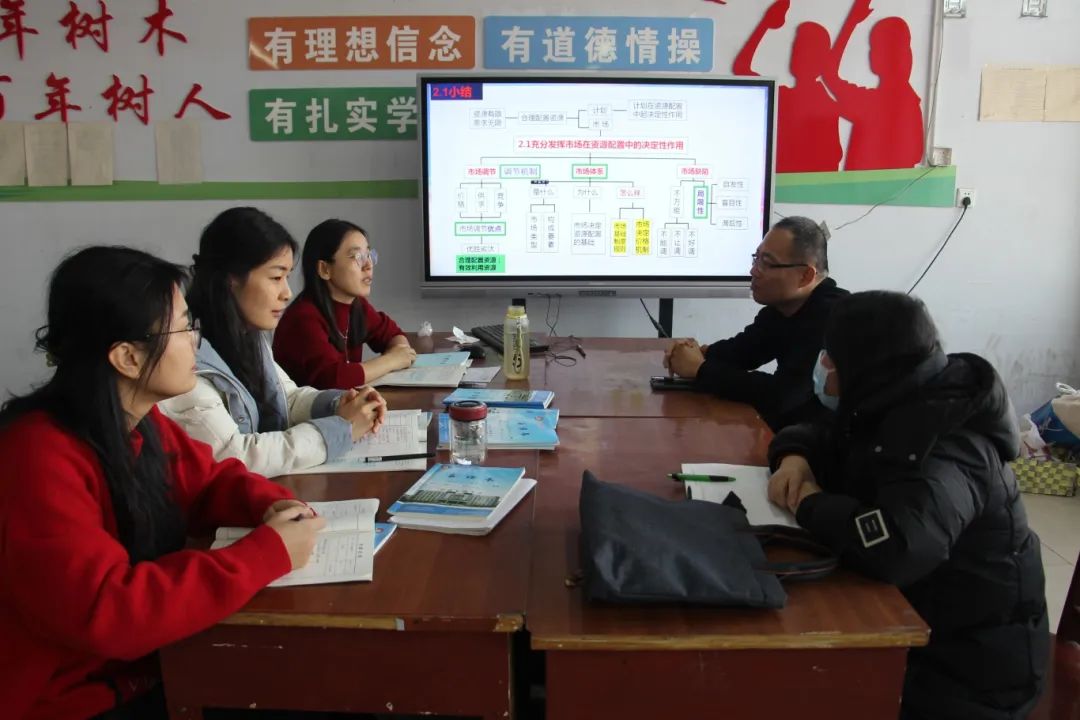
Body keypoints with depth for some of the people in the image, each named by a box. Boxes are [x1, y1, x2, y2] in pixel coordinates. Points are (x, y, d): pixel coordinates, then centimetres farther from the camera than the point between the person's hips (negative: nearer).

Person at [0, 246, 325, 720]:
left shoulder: (139, 422, -2)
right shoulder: (41, 457, -27)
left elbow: (209, 478, 13)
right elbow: (106, 612, -33)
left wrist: (268, 503, -10)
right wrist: (268, 552, -30)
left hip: (149, 664, 7)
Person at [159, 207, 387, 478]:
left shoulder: (245, 335, 3)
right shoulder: (183, 356, -23)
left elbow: (285, 398, 15)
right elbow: (231, 457, -25)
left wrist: (337, 405, -5)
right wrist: (340, 428, -20)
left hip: (267, 487, 7)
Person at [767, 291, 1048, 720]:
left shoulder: (942, 443, -28)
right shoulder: (886, 407, -1)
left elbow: (899, 546, -45)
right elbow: (814, 436, 15)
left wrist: (810, 504, -26)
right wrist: (795, 458, -10)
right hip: (909, 619, 7)